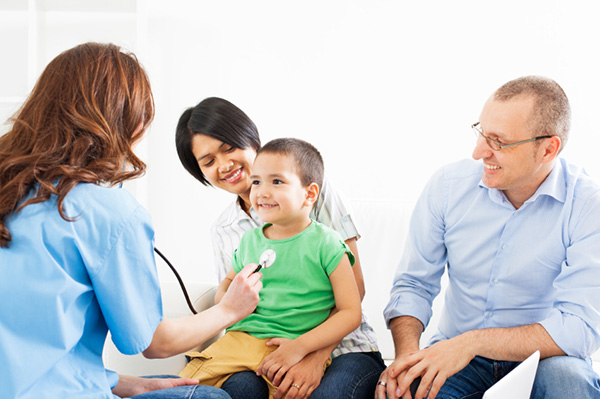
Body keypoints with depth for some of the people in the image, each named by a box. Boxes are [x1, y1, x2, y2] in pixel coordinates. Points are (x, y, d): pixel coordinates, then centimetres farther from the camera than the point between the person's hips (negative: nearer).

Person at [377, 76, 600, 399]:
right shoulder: (449, 184, -6)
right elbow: (413, 283, 0)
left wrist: (473, 342, -29)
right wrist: (408, 354, -21)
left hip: (540, 361, -1)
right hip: (454, 357, 1)